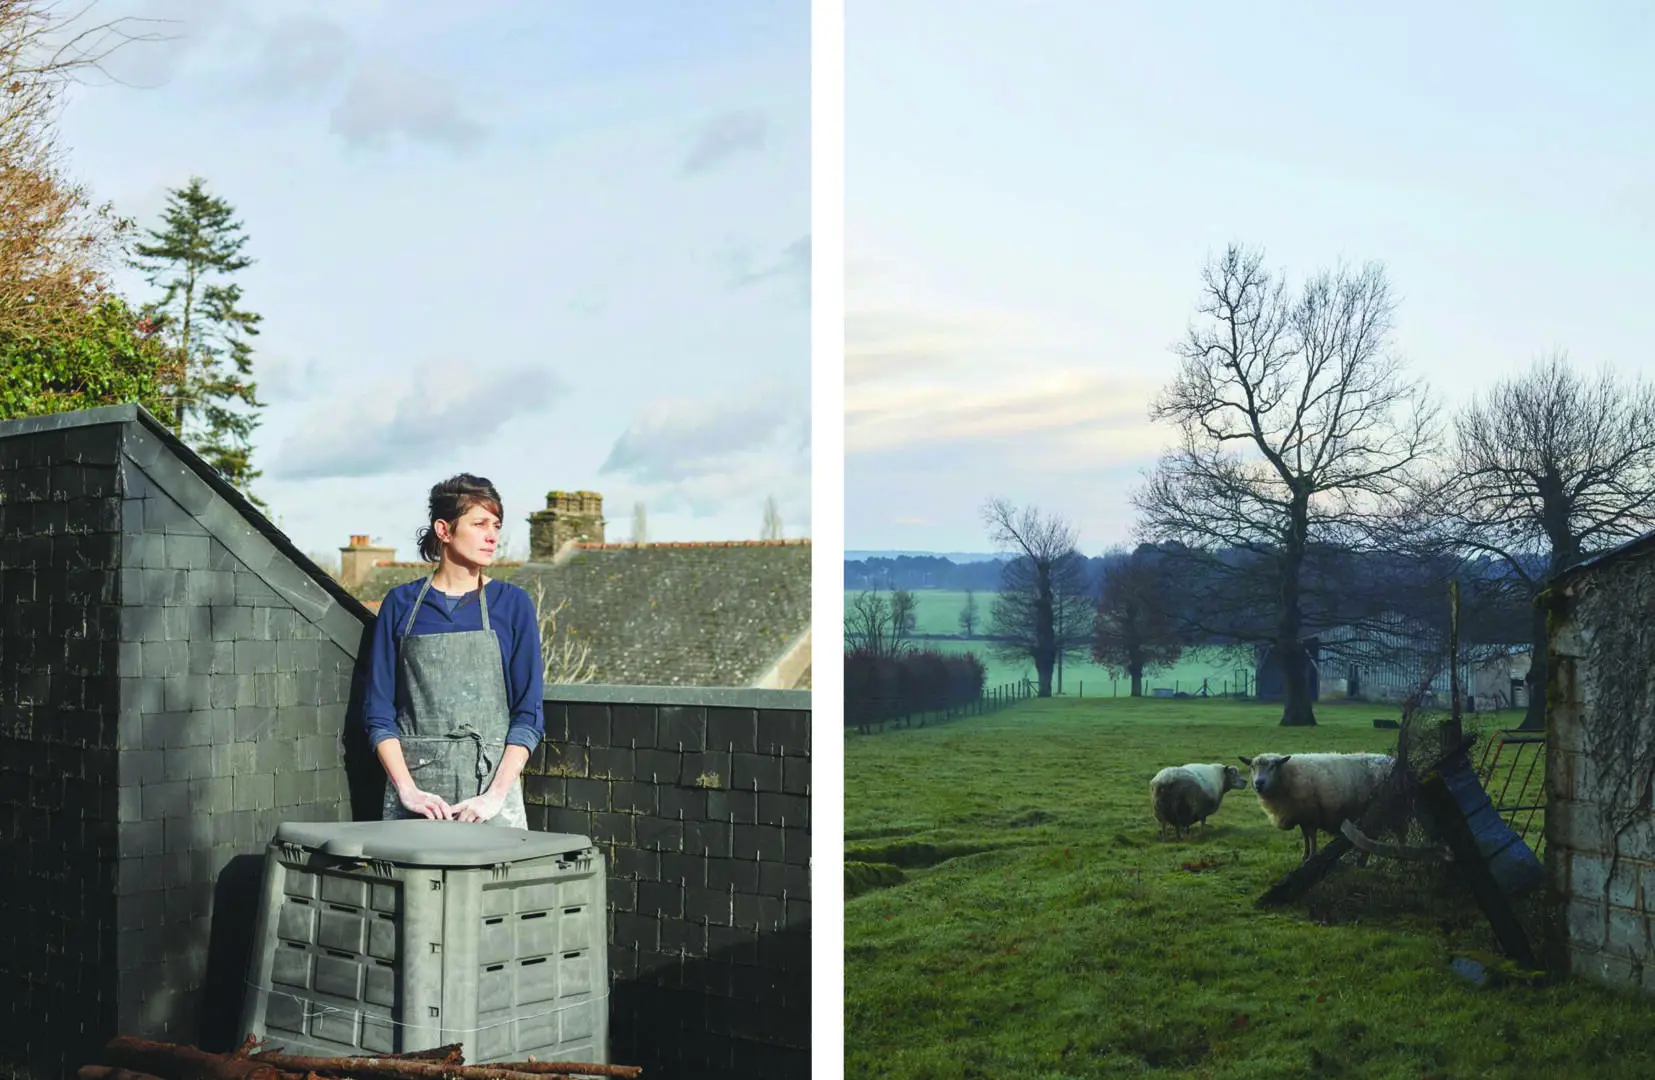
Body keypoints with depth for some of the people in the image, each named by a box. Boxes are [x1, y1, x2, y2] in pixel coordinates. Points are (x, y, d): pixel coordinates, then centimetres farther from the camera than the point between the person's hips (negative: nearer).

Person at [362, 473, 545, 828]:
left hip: (491, 779, 0)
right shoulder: (401, 603, 6)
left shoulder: (512, 604, 4)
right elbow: (378, 713, 4)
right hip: (413, 775, 0)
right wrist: (407, 789, -8)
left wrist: (496, 794, -10)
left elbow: (528, 714, 0)